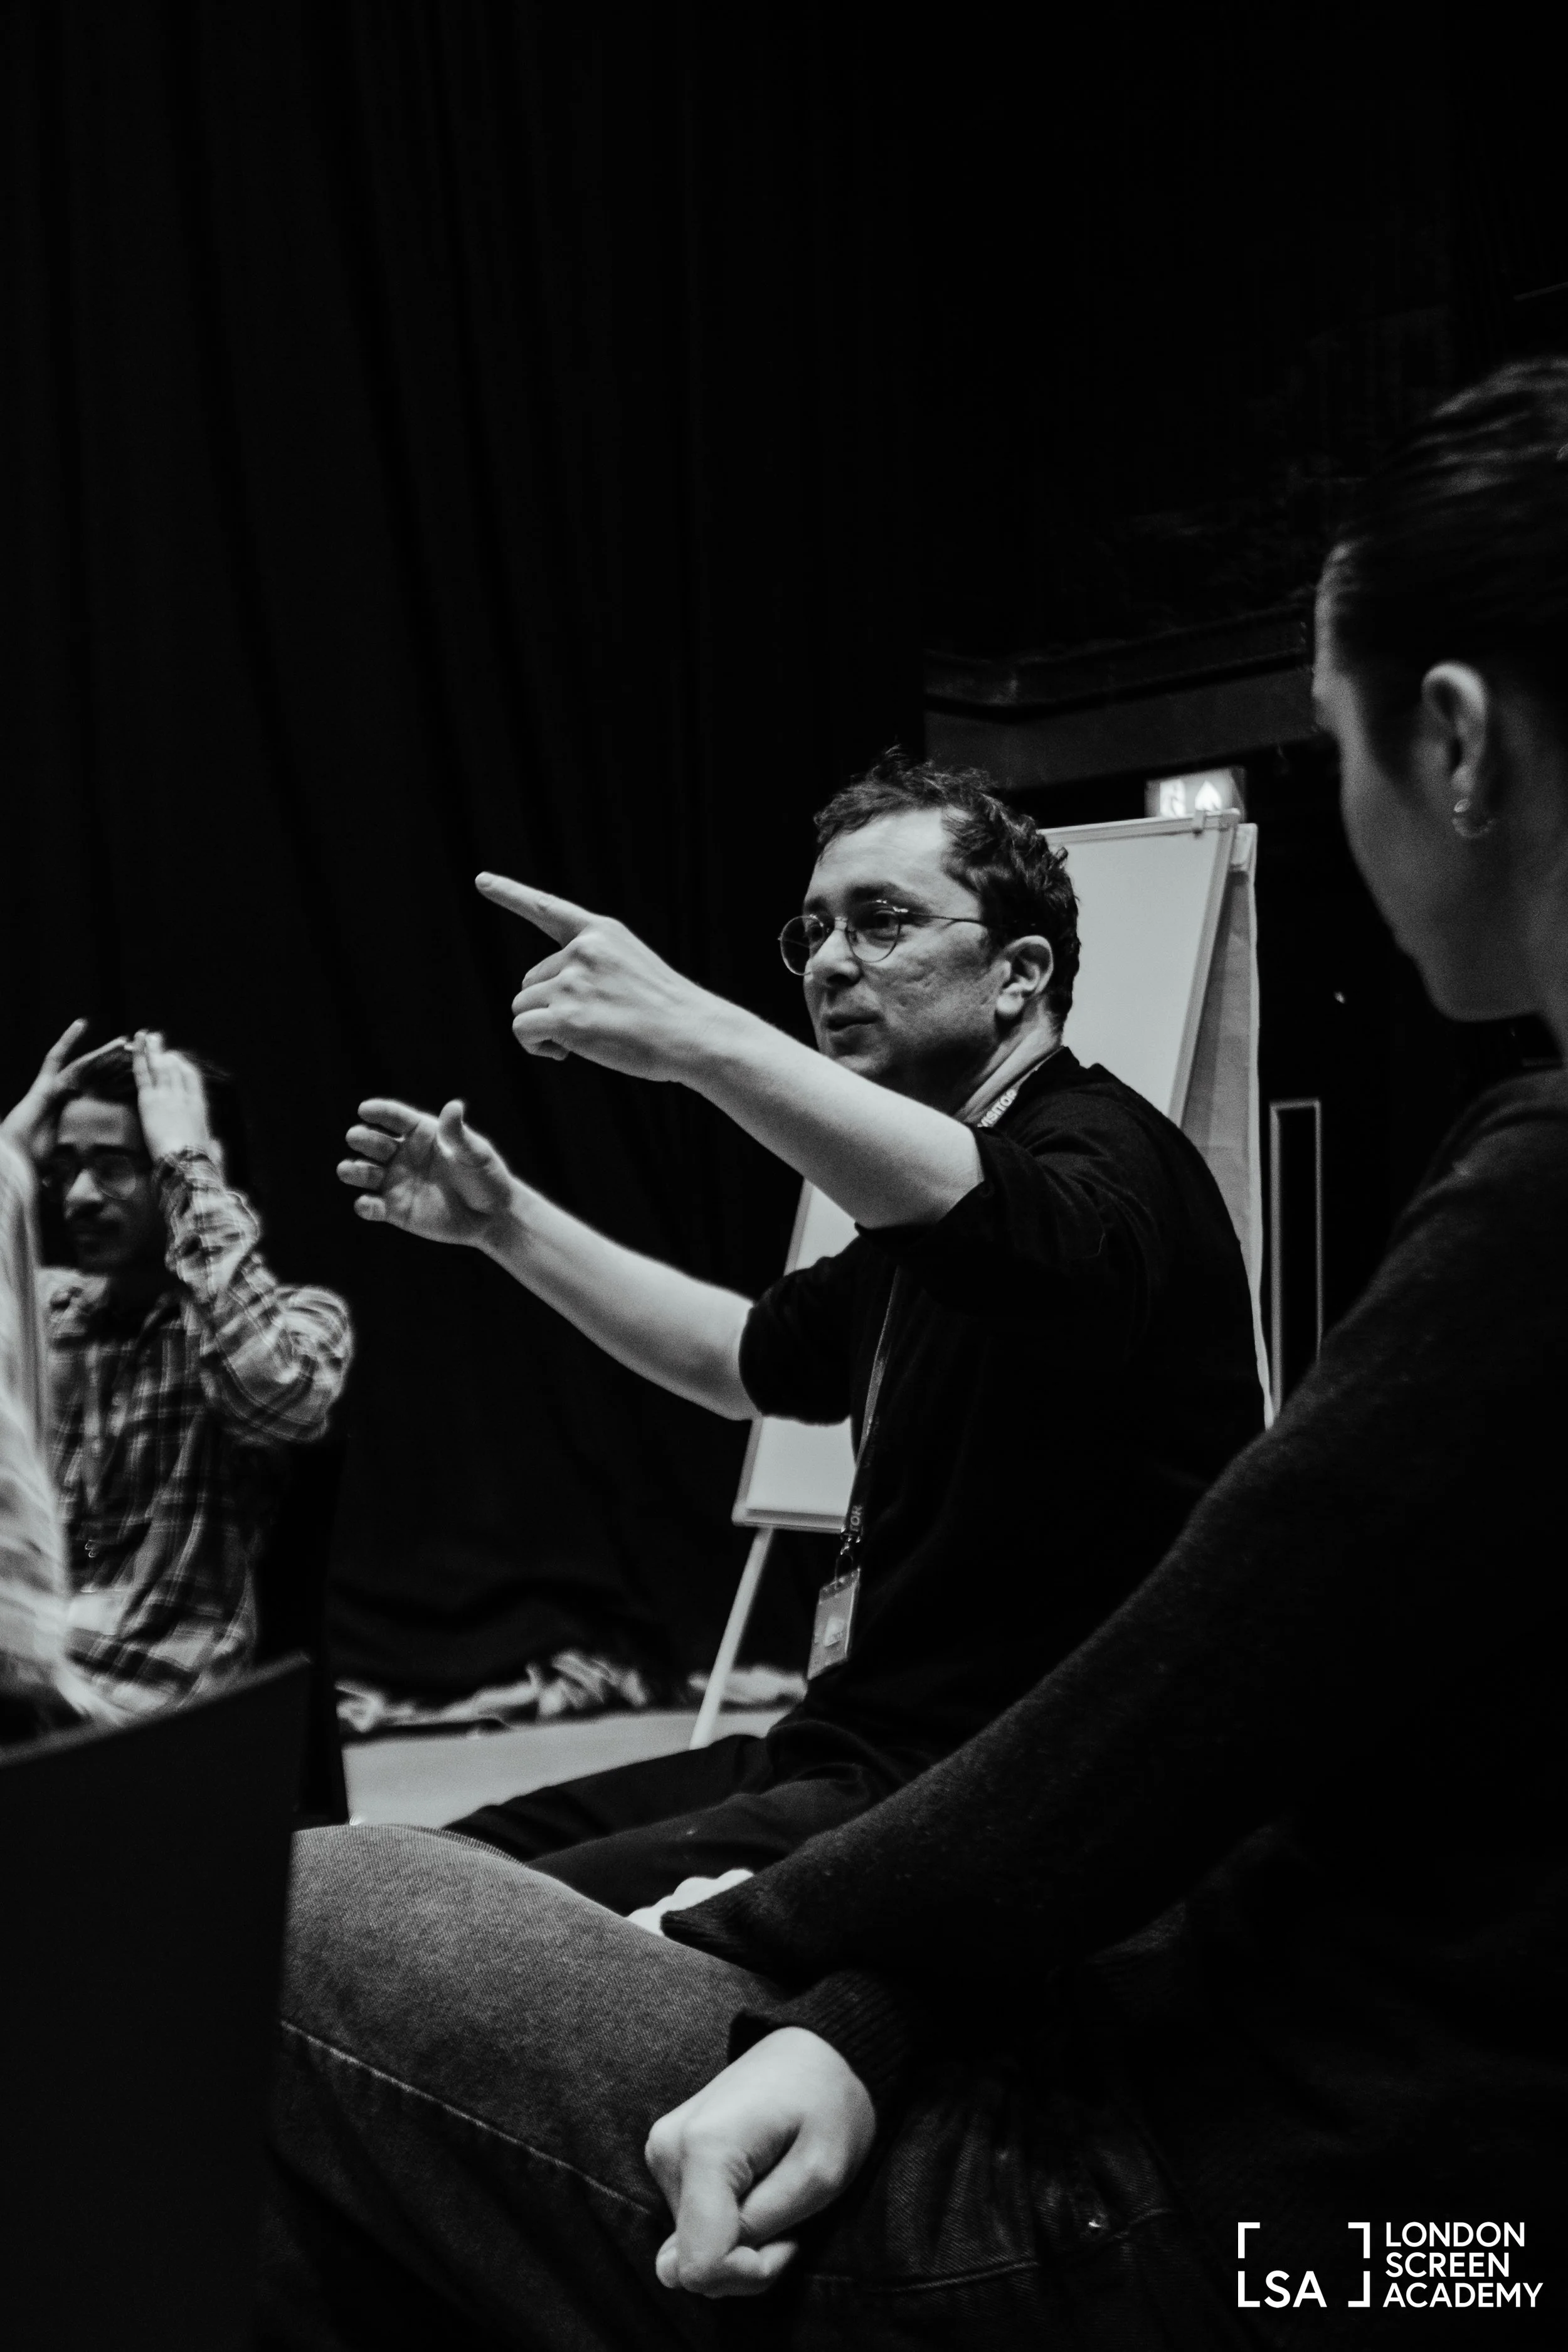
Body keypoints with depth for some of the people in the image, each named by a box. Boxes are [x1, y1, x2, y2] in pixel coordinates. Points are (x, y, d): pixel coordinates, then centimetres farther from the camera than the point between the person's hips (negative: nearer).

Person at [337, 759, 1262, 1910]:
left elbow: (1005, 1220, -38)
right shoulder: (909, 1240, 19)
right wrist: (504, 1219, 27)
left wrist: (697, 1035, -45)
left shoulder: (1106, 1151, -13)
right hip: (859, 1751, 10)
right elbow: (746, 1353, 34)